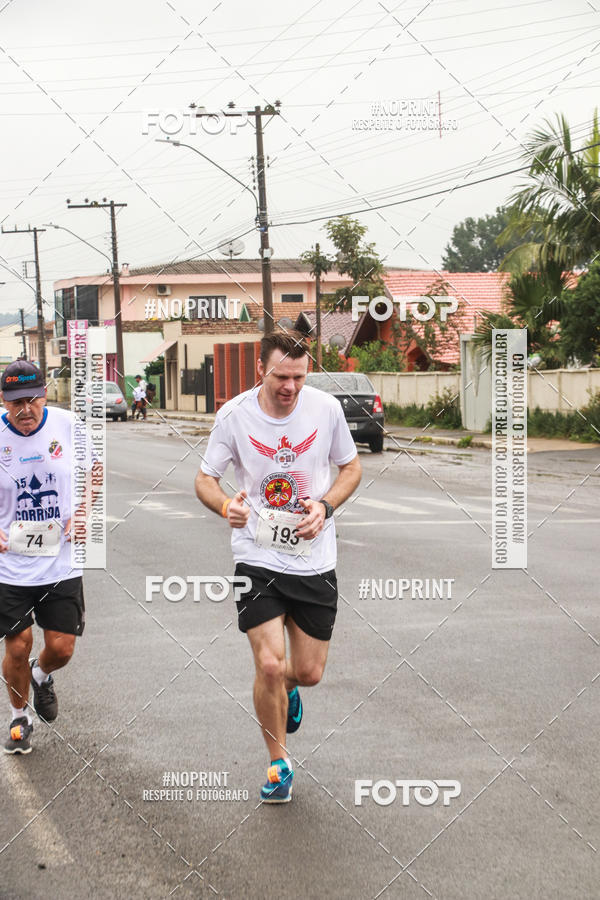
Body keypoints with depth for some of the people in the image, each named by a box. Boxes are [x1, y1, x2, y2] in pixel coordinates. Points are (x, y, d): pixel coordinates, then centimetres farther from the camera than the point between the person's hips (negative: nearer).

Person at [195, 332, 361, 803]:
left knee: (309, 672, 6)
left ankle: (288, 690, 45)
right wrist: (226, 506, -22)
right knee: (269, 665, -12)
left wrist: (325, 506, -10)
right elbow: (205, 478, 1)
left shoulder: (326, 407, -5)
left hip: (315, 559, 2)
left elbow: (351, 467, 9)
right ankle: (279, 763, 12)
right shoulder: (234, 414, -9)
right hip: (257, 556, -2)